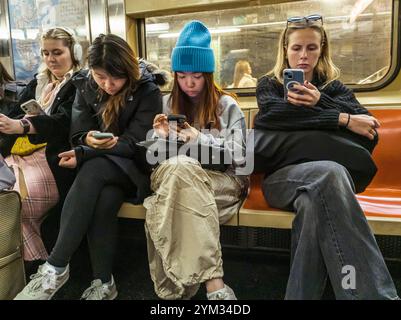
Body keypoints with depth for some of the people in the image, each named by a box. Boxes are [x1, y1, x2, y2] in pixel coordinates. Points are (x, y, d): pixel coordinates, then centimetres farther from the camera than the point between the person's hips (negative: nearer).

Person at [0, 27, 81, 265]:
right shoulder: (37, 83, 25)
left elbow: (64, 121, -14)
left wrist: (21, 125, -30)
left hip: (53, 160, -7)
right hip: (20, 155, 7)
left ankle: (36, 265, -10)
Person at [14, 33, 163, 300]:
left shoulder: (148, 91, -11)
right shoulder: (86, 86, 3)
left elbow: (134, 143, -15)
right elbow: (79, 134, 4)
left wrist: (82, 155, -22)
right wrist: (89, 139, -23)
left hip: (134, 165, -3)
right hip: (97, 167, 4)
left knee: (92, 171, -33)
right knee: (103, 202, -30)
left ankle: (56, 267, -28)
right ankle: (103, 283, -18)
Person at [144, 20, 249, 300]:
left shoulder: (227, 105, 9)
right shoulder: (168, 104, 17)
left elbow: (239, 156, -1)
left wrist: (200, 139, -14)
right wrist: (163, 138, -10)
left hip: (222, 181, -2)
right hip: (177, 177, 2)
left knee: (179, 169, -36)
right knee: (178, 166, -37)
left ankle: (179, 283, -34)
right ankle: (214, 283, -42)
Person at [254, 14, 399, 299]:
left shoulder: (334, 87, 23)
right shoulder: (269, 84, 19)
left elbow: (369, 134, 4)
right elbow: (273, 114, -10)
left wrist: (321, 102, -9)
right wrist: (342, 120, -13)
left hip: (322, 177, 2)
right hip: (280, 176, -1)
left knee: (314, 204, -37)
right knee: (330, 173, -36)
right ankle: (376, 293, -36)